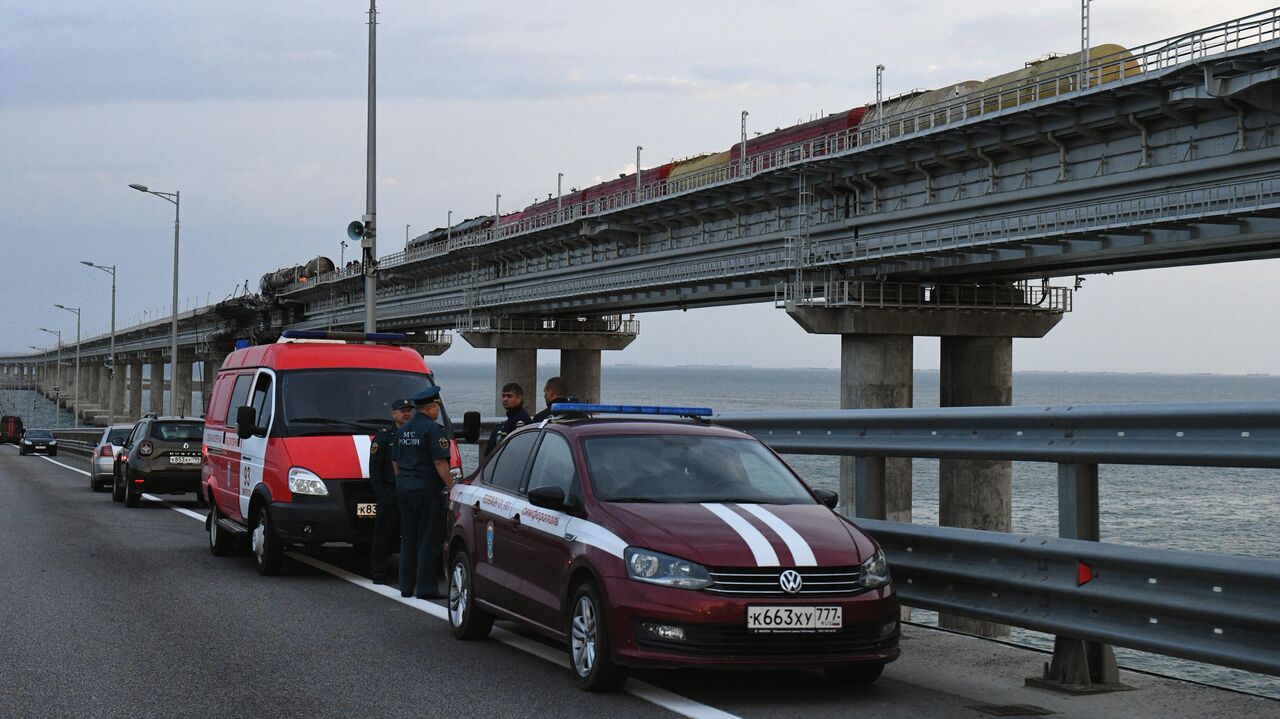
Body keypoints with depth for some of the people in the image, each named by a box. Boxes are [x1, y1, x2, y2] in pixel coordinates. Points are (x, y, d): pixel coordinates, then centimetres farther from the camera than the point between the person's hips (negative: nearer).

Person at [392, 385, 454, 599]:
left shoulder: (403, 430, 14)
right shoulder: (433, 429, -12)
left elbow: (395, 462, 19)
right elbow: (440, 463, -18)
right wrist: (451, 485, -13)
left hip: (403, 487, 8)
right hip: (427, 488, -8)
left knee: (408, 538, 13)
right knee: (428, 539, -3)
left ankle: (406, 586, 15)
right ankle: (426, 587, -4)